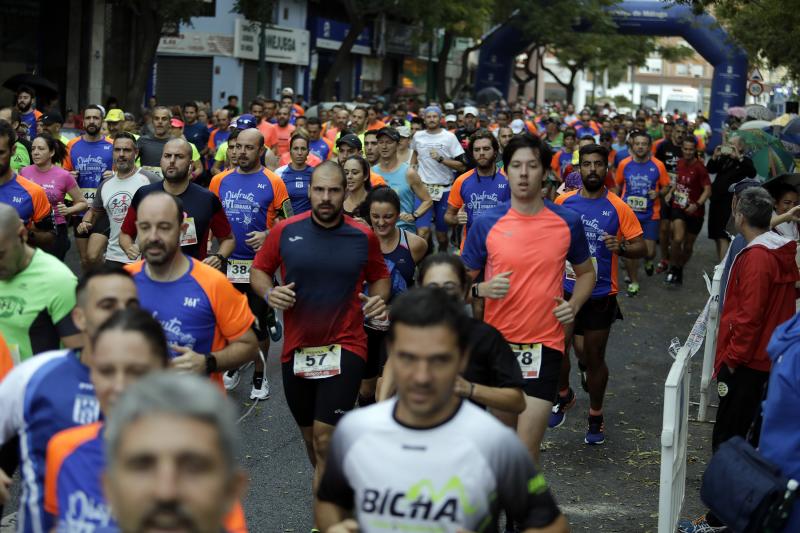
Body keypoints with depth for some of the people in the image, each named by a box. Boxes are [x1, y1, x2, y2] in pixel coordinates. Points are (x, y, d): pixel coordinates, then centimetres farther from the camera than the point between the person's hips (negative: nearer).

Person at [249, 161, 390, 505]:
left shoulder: (364, 237, -3)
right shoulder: (285, 231, -4)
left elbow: (379, 276, 13)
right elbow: (259, 269, 7)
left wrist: (379, 298, -8)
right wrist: (268, 292, -13)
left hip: (345, 348, -3)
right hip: (297, 349, 3)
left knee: (325, 439, -13)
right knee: (311, 438, 19)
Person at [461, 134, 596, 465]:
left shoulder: (567, 222, -1)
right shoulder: (486, 224, -2)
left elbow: (586, 273, 15)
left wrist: (574, 305, -3)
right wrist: (483, 289, -16)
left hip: (544, 345, -1)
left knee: (524, 450, -8)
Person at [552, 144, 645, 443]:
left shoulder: (618, 208, -6)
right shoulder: (563, 202, -1)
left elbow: (641, 248, -4)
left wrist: (621, 247, -24)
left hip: (600, 294, -1)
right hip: (566, 289, 1)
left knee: (594, 358, 9)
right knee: (557, 348, -6)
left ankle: (595, 416, 28)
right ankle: (563, 396, 25)